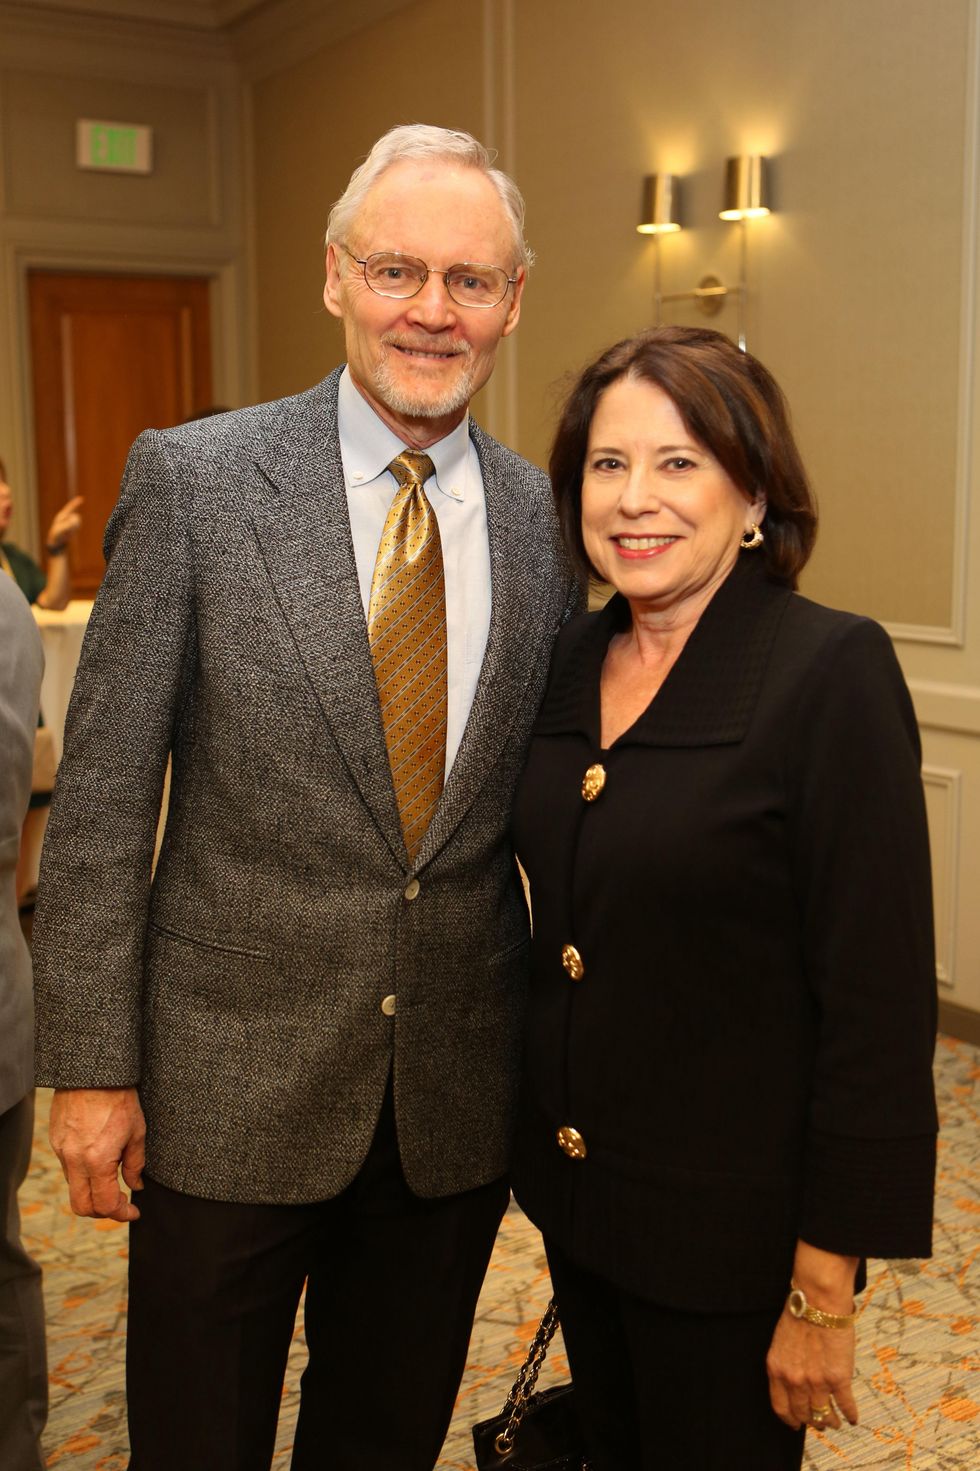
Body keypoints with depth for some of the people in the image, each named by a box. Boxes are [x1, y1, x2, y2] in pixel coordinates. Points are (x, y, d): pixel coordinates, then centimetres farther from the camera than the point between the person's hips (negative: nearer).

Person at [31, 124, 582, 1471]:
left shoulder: (547, 520, 0)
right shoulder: (194, 480, -9)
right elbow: (103, 794, -8)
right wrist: (91, 1064, -8)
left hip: (460, 1103, 3)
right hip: (229, 1082, -2)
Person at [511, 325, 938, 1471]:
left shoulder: (833, 672, -19)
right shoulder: (570, 659, 1)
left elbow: (879, 1003, -19)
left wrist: (826, 1290, -17)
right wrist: (537, 1139, 11)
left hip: (727, 1228, -6)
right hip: (575, 1194, 6)